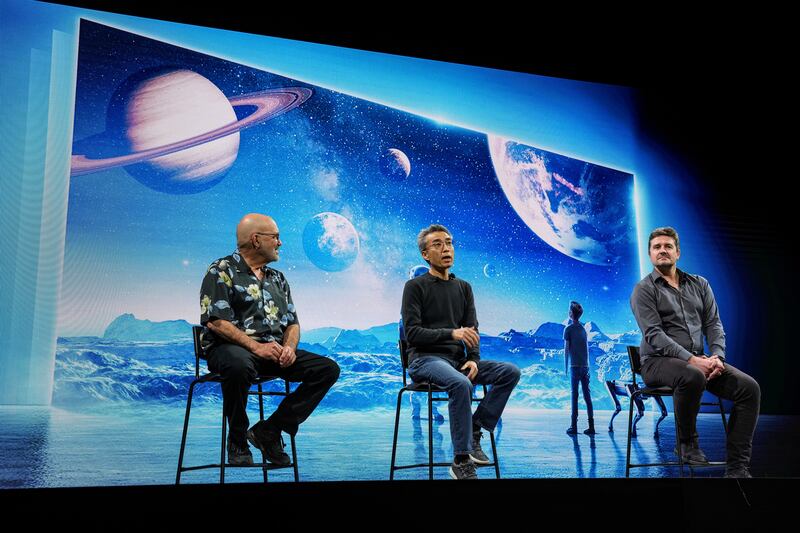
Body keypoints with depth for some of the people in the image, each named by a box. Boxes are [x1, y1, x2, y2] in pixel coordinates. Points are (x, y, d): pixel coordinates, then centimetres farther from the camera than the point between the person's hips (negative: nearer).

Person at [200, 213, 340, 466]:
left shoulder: (277, 278, 21)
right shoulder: (221, 271, 0)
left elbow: (292, 322, 18)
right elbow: (215, 321, -11)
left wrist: (289, 347, -6)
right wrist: (256, 346, -20)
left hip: (275, 351, 7)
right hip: (230, 348, -6)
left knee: (328, 369, -11)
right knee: (240, 366, -42)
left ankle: (270, 430, -10)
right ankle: (238, 442, -16)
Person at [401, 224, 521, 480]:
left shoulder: (463, 288, 16)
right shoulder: (415, 286, -1)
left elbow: (472, 331, 10)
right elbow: (412, 333, -10)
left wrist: (474, 359, -11)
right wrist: (451, 333, -23)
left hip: (457, 359, 6)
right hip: (426, 359, -6)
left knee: (510, 372, -16)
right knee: (461, 384, -36)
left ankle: (474, 431, -12)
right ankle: (461, 461, -26)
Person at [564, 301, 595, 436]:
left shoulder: (568, 329, -4)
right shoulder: (583, 329, 13)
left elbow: (566, 349, -5)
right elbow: (587, 348, 15)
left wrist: (565, 367, 1)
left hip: (574, 366, -5)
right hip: (585, 365, 5)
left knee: (574, 395, -3)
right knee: (587, 395, 4)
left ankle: (574, 426, -4)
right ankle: (591, 426, 3)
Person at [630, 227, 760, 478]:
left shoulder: (699, 284, 16)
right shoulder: (644, 290, -1)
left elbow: (714, 325, 9)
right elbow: (654, 335, -13)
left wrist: (716, 358, -11)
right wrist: (692, 359, -23)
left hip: (698, 360, 5)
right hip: (658, 361, -5)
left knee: (749, 387, -17)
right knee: (692, 377, -39)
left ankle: (737, 467, -16)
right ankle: (687, 443, -13)